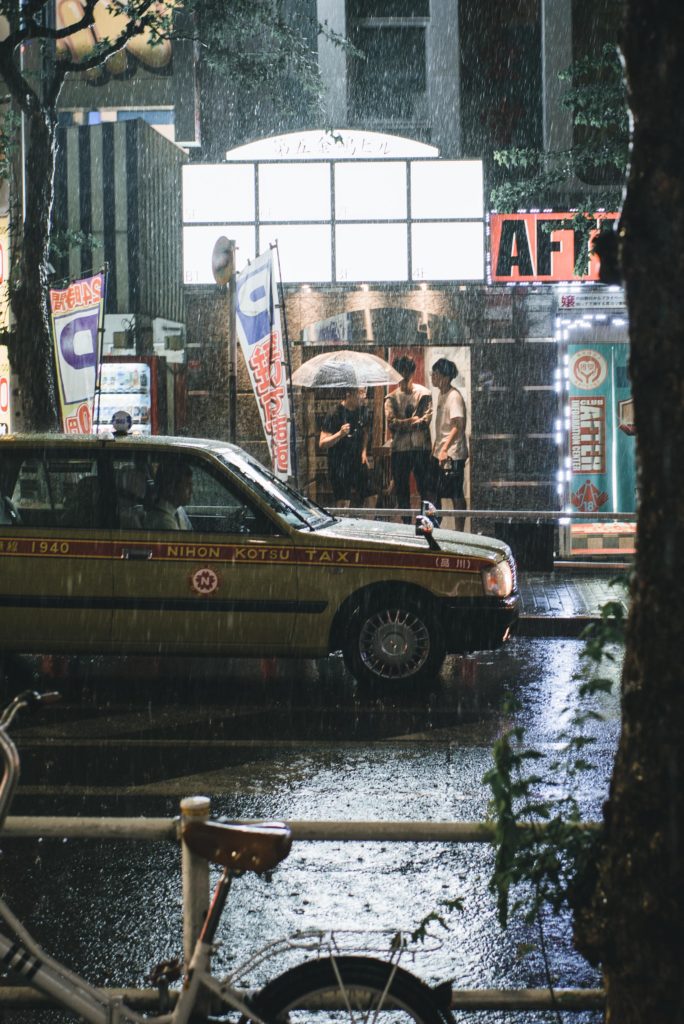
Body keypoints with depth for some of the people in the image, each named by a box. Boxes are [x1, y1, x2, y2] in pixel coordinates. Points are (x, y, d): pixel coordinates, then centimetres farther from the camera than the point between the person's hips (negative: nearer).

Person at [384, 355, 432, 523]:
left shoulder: (423, 393, 3)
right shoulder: (391, 397, 9)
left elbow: (426, 420, -8)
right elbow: (391, 423, -5)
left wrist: (402, 424, -12)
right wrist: (412, 421, -12)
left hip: (421, 447, -2)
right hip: (399, 448, 2)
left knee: (425, 487, -2)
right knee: (401, 490, 6)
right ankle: (406, 524, 13)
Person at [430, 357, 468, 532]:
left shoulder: (454, 397, -16)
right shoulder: (441, 395, 13)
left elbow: (458, 426, -21)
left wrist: (445, 448, -25)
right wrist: (435, 447, 19)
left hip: (452, 454, -10)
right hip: (439, 453, 10)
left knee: (456, 495, -3)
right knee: (436, 493, 13)